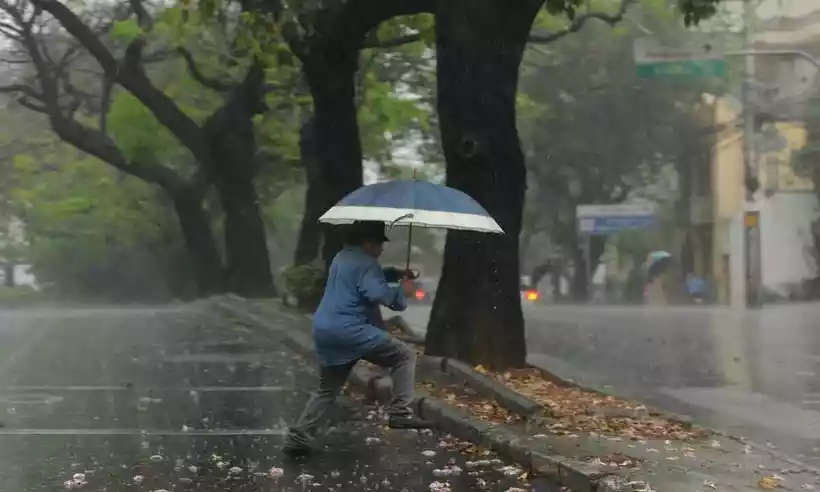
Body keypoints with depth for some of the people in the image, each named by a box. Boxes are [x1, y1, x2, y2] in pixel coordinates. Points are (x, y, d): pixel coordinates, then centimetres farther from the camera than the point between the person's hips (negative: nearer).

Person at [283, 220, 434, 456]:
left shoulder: (341, 259, 24)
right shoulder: (364, 263, -7)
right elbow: (379, 292, -21)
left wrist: (394, 273, 27)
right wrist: (401, 296, -4)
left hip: (324, 332, 9)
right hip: (349, 330, -9)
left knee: (327, 390, 20)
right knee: (404, 355, -2)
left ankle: (298, 437, 14)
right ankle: (400, 412, -10)